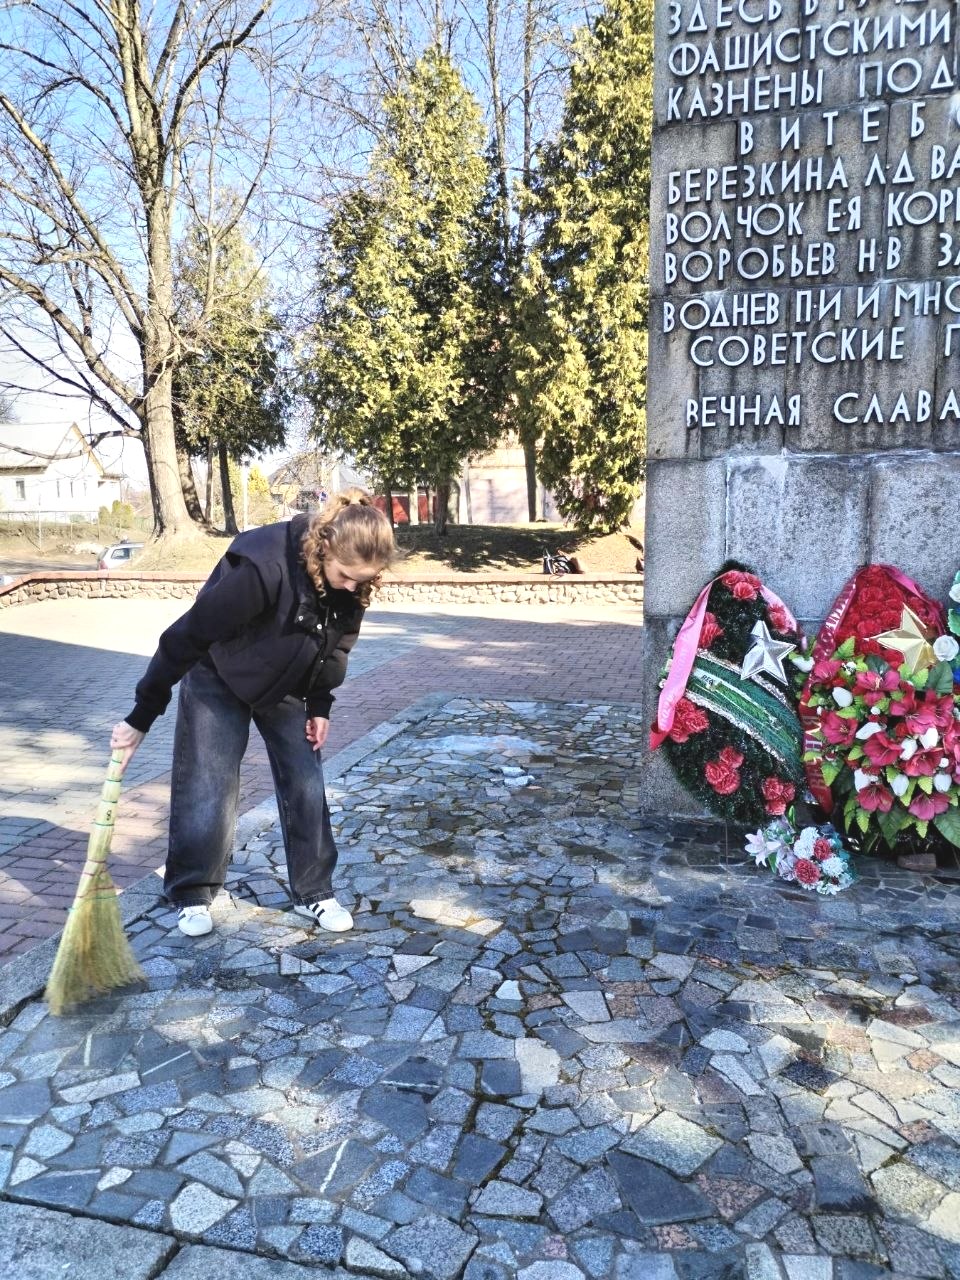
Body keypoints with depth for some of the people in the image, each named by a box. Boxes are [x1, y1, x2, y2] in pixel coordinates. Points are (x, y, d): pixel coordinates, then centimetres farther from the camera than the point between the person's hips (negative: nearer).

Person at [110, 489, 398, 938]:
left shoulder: (351, 580, -21)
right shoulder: (264, 567, -39)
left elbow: (337, 643, 0)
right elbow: (187, 637, -32)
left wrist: (320, 704, -1)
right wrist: (141, 718, -26)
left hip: (286, 683, 5)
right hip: (218, 679, -5)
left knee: (305, 784, 2)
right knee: (207, 790, -3)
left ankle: (315, 893, 16)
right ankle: (192, 895, 17)